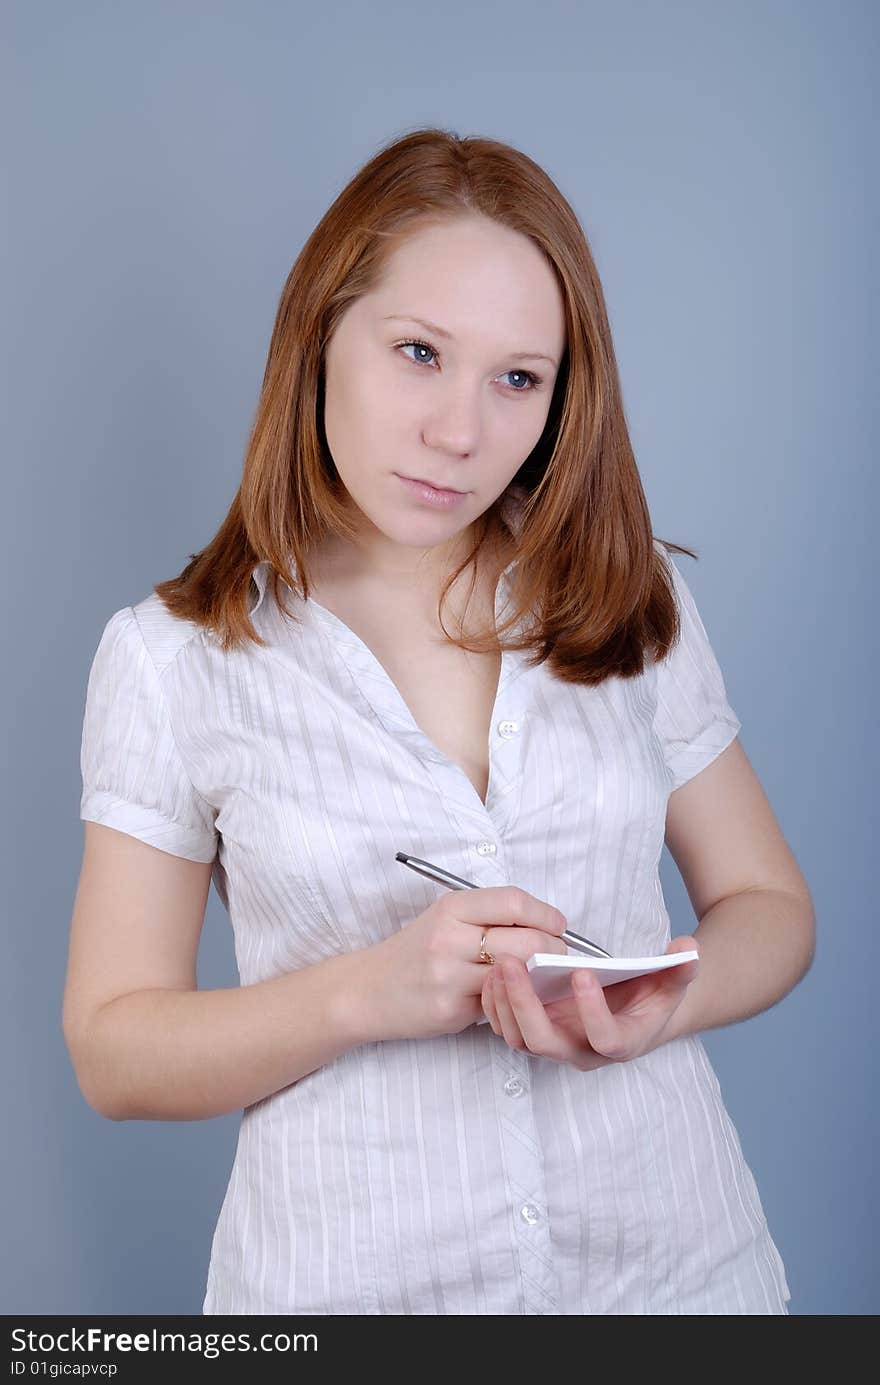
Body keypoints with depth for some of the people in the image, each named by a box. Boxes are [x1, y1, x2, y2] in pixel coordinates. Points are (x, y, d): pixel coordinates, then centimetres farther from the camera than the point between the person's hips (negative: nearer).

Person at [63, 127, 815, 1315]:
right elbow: (114, 1052, -6)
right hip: (352, 1278, -2)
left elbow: (769, 902, 6)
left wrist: (661, 1004, -16)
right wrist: (371, 991, -22)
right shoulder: (172, 657, -7)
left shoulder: (634, 603, -1)